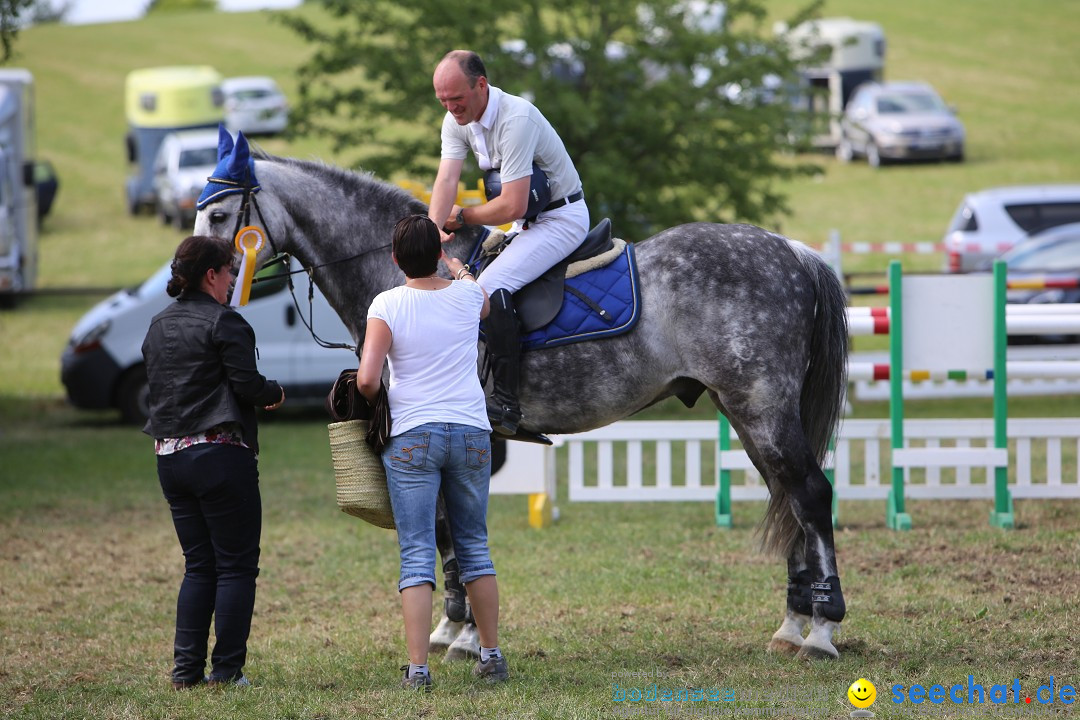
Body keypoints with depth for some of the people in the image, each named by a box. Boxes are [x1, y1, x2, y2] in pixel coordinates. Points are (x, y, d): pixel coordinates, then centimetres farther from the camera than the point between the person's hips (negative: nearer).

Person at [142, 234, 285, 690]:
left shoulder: (159, 327, 13)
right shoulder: (224, 322, -10)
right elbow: (247, 385, -16)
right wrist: (275, 393, 6)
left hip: (170, 459, 7)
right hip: (220, 455, -7)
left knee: (198, 566, 14)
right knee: (236, 565, 0)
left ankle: (186, 668, 8)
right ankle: (227, 670, -2)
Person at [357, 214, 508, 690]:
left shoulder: (387, 305, -8)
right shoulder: (466, 295, 4)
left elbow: (366, 380, -16)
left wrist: (370, 398, 7)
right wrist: (455, 261, 47)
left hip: (412, 436, -3)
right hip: (471, 433, 3)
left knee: (417, 555, -4)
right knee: (474, 546, 16)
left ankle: (417, 668, -11)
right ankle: (492, 655, 20)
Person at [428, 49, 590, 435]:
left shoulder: (516, 119, -29)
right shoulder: (457, 120, -3)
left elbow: (512, 207, -29)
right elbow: (447, 179, -12)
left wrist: (461, 216, -14)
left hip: (561, 218, -9)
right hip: (525, 221, 9)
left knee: (491, 286, -26)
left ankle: (505, 404, -26)